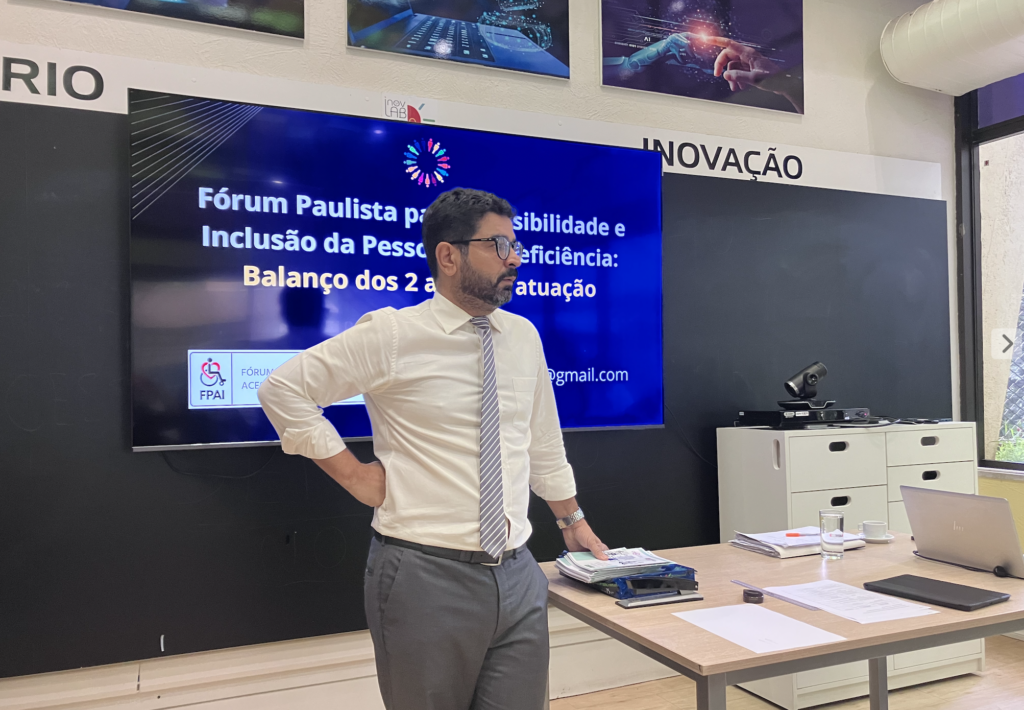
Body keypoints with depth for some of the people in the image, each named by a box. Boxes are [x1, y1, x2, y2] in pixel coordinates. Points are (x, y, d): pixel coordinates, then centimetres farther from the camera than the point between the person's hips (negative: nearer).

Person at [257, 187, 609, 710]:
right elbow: (282, 389, -6)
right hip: (426, 578, -4)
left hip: (517, 575, 5)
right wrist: (351, 473, -8)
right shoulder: (391, 334, -9)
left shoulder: (523, 337, 7)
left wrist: (572, 520, 23)